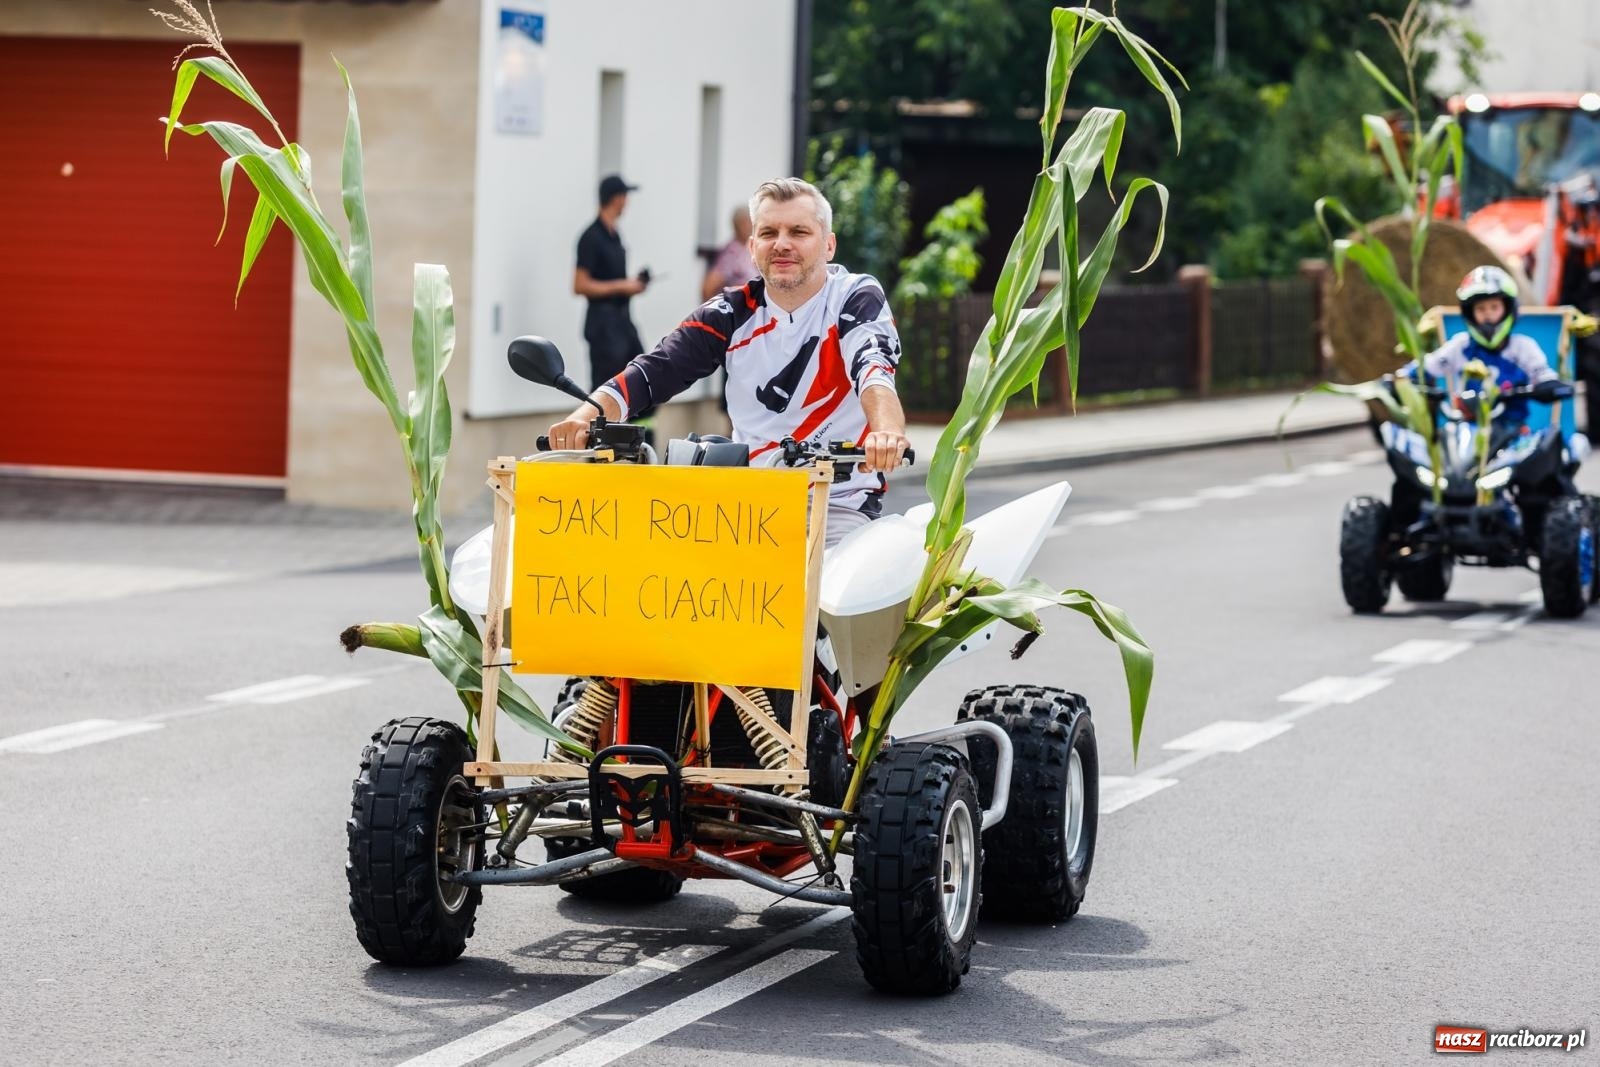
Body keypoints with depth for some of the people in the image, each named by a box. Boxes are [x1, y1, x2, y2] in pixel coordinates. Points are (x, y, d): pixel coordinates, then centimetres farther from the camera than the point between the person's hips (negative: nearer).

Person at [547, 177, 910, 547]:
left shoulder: (857, 298, -2)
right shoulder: (732, 312, 7)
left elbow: (873, 367, -24)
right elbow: (653, 371, -3)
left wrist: (887, 432, -47)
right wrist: (587, 414, -25)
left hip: (840, 503, -4)